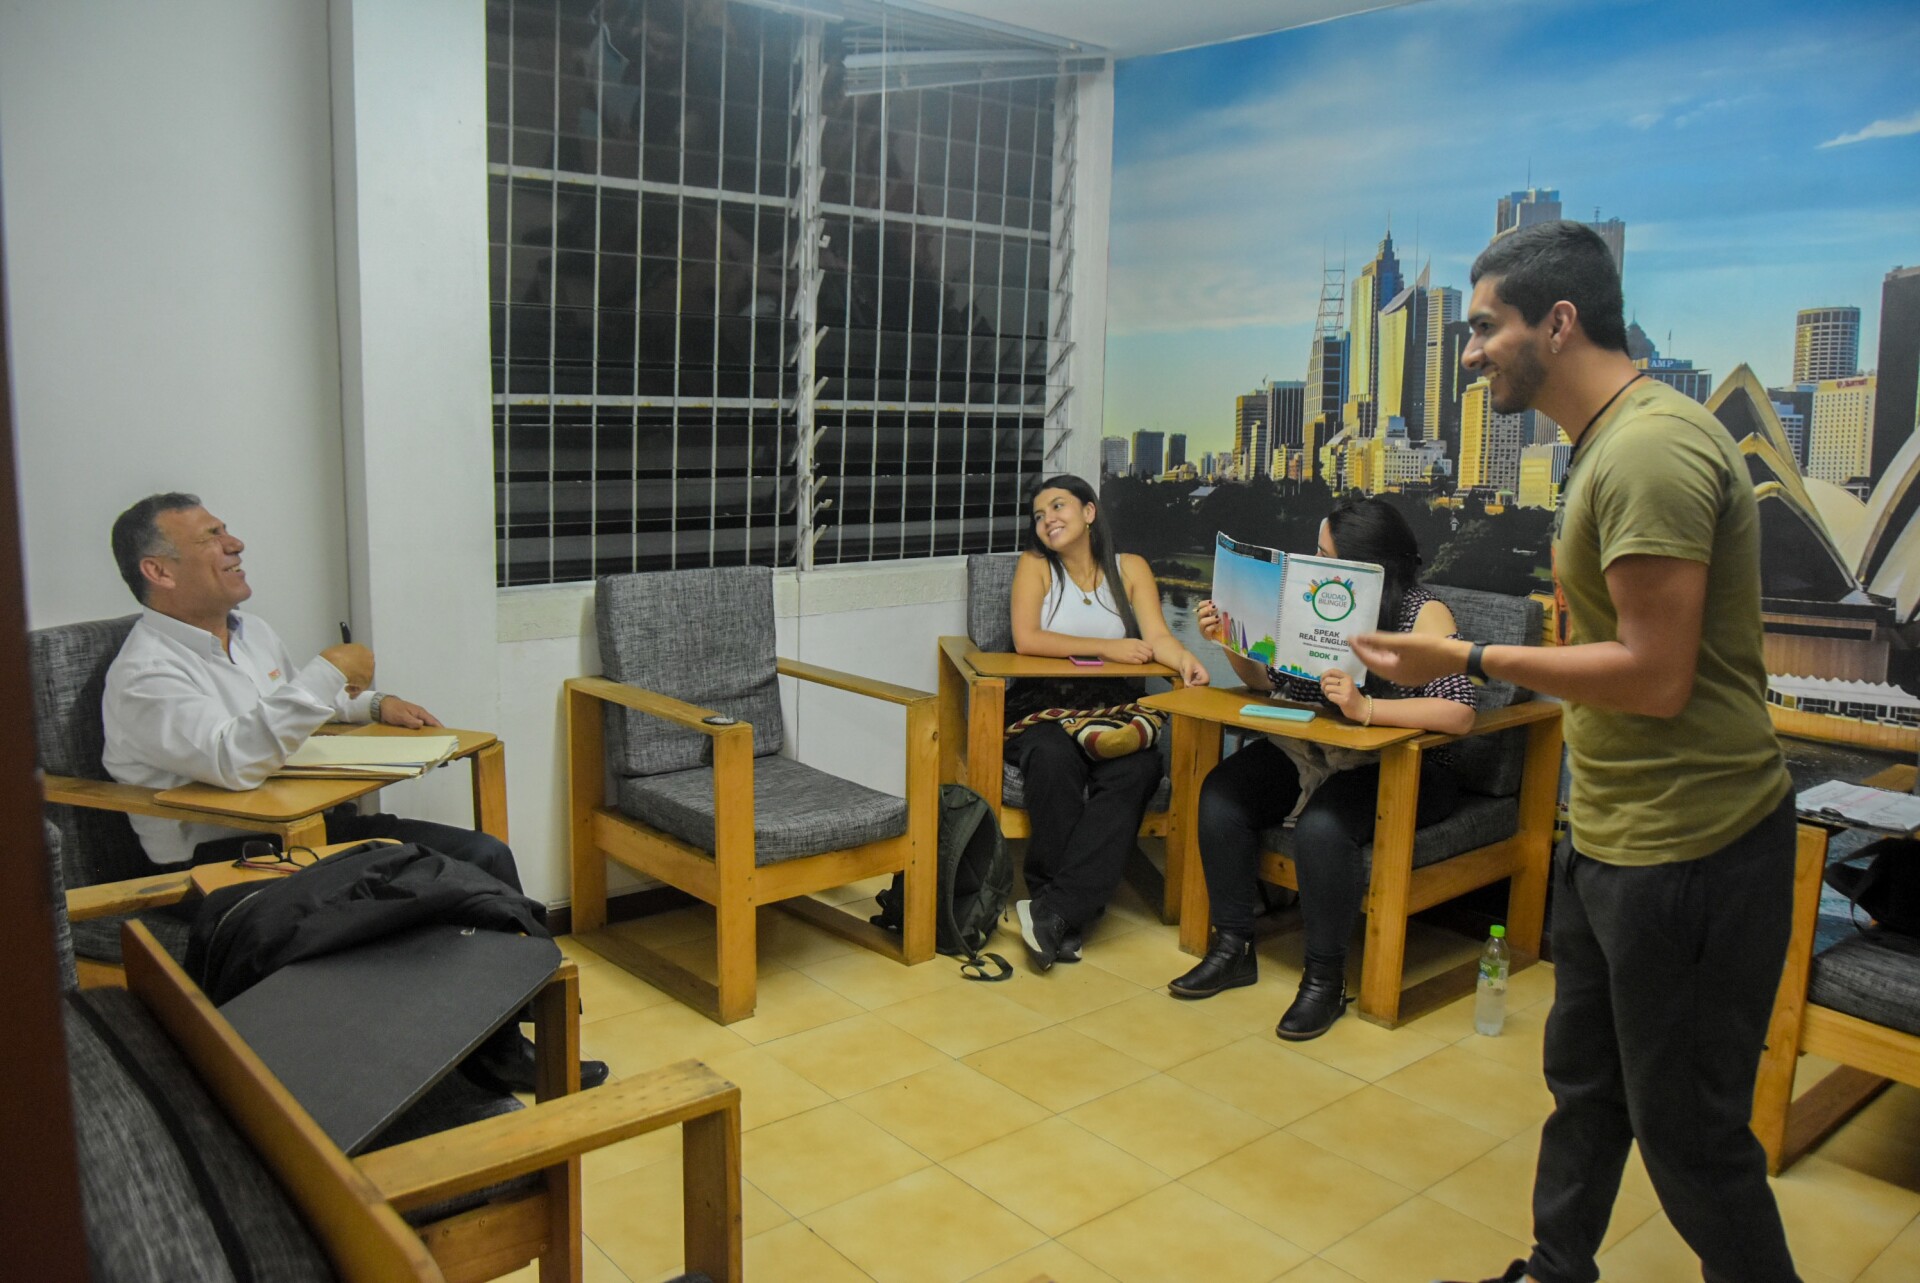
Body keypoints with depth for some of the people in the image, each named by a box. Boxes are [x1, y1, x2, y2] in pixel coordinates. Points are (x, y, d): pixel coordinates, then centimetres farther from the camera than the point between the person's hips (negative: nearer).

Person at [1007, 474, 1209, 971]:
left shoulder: (1130, 569, 10)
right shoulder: (1035, 566, 5)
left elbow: (1157, 636, -3)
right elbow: (1026, 640, -10)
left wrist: (1184, 659, -26)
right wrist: (1106, 647, -14)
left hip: (1111, 710, 2)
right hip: (1043, 709, -1)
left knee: (1136, 770, -32)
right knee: (1055, 760, -36)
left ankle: (1054, 910, -33)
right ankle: (1072, 914, -26)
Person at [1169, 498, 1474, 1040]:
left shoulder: (1422, 614, -14)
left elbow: (1459, 712, -26)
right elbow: (1270, 681, 11)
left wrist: (1366, 708, -36)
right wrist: (1232, 643, -6)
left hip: (1399, 772, -6)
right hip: (1309, 753, 6)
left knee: (1321, 825, -33)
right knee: (1221, 793, -14)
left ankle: (1326, 977, -13)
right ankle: (1233, 949, -3)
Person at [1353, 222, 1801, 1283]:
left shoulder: (1651, 449, -22)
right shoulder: (1613, 440, 10)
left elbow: (1655, 676, -25)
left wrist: (1471, 659, -18)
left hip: (1685, 851, -10)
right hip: (1613, 835, 10)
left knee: (1686, 1129, 6)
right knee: (1583, 1085, 22)